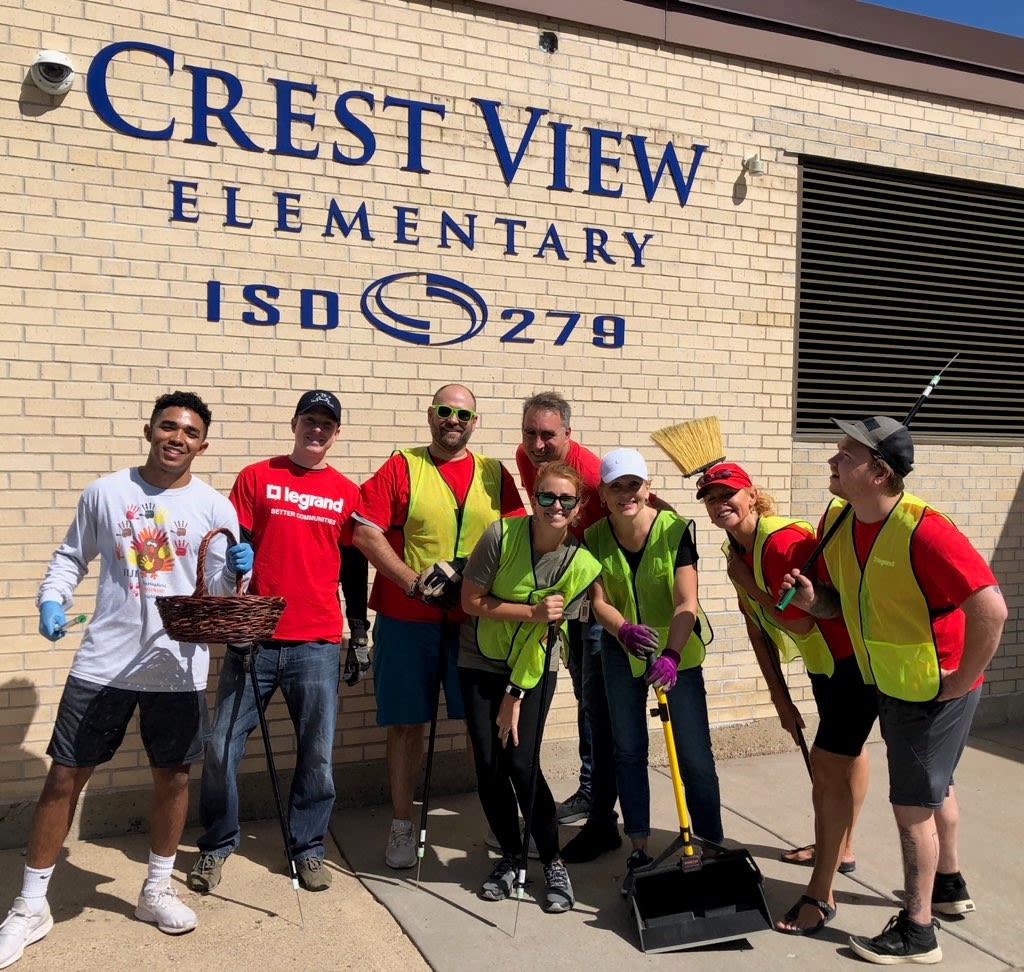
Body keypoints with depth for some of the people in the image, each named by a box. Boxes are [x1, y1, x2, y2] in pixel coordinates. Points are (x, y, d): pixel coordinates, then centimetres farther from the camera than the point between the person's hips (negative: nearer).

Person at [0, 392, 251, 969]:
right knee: (66, 776, 6)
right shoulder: (104, 493, 1)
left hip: (178, 666, 0)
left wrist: (236, 573, -20)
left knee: (173, 776, 12)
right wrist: (52, 600, -6)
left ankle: (157, 890, 33)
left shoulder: (215, 507, -1)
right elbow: (71, 557, 12)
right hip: (103, 661, 0)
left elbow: (220, 593, 1)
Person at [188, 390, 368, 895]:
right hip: (254, 639, -1)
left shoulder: (347, 493, 8)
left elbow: (353, 567, 12)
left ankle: (308, 846, 24)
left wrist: (359, 633, 12)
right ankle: (217, 844, 24)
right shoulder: (256, 477, 4)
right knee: (222, 746, 3)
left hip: (318, 644, 1)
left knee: (317, 753, 5)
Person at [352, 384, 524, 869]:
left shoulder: (494, 474, 9)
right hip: (407, 619, -2)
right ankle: (401, 828, 19)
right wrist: (413, 582, -15)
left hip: (476, 619, 2)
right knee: (406, 723, 6)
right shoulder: (401, 468, 0)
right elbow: (365, 533, -7)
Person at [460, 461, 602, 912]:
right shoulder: (501, 535, -19)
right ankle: (510, 857, 21)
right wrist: (531, 612, -22)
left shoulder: (583, 564, -15)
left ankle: (553, 864, 8)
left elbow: (547, 633, -13)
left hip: (535, 671, -1)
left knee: (521, 764, -11)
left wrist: (516, 694, -13)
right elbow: (471, 602, -13)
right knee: (488, 766, -1)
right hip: (480, 664, 1)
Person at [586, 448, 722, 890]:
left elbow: (686, 602, -25)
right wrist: (624, 631, -32)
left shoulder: (675, 530, -20)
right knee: (628, 750, 8)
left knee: (694, 755, -4)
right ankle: (639, 851, 22)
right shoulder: (594, 538, -10)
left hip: (677, 651, -3)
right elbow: (599, 601, -10)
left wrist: (670, 656, -38)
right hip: (622, 651, 3)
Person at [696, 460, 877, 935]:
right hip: (822, 661, 10)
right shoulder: (736, 552, -1)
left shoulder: (782, 541, -29)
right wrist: (780, 698, 5)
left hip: (855, 657, -10)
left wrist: (748, 585, -23)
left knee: (828, 765, -11)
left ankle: (820, 895, -1)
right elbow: (758, 630, 4)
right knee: (846, 750, 27)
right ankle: (841, 848, 46)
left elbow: (802, 623, -31)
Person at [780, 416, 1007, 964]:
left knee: (912, 805, 1)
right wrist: (811, 599, -18)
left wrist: (959, 683, -22)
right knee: (934, 789, 26)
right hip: (890, 685, 8)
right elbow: (838, 603, 5)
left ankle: (917, 932, 19)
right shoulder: (835, 522, -6)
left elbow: (991, 610, -31)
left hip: (936, 690, -8)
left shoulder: (922, 531, -31)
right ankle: (949, 887, 48)